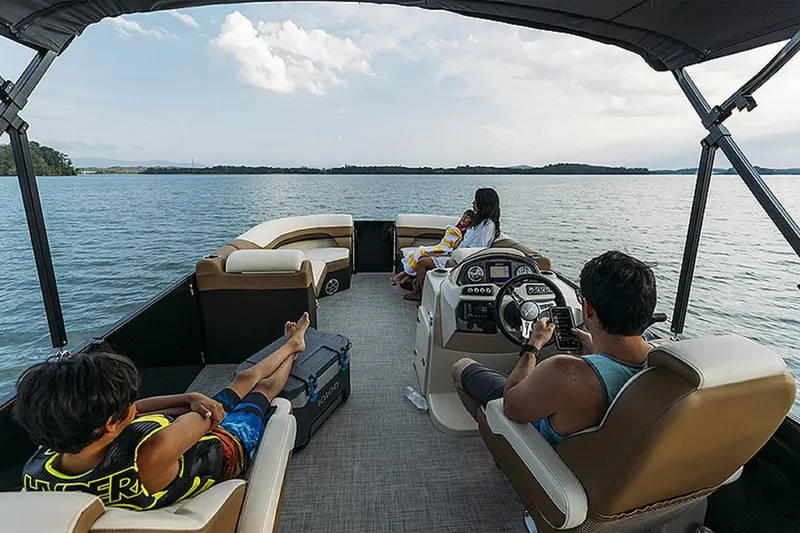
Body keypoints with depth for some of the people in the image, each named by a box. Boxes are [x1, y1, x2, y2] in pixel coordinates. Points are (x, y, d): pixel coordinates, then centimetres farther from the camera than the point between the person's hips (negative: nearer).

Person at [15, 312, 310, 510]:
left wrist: (191, 398, -20)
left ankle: (292, 344, 53)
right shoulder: (149, 457, -50)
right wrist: (198, 404, -7)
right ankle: (292, 348, 54)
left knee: (246, 377, 24)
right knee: (265, 386, 20)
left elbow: (128, 410, -14)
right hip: (226, 446, -6)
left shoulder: (37, 472, -26)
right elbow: (203, 421, -30)